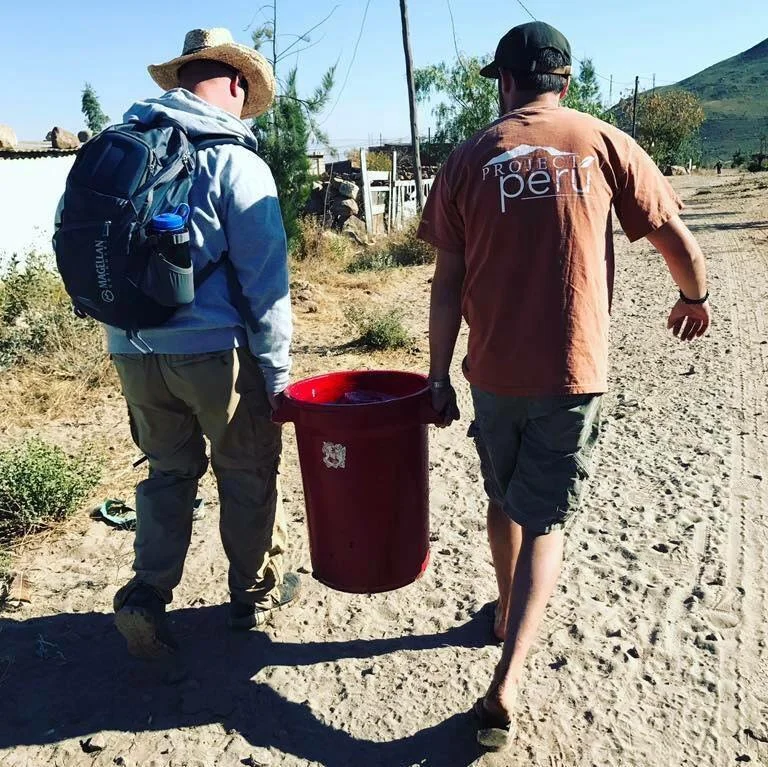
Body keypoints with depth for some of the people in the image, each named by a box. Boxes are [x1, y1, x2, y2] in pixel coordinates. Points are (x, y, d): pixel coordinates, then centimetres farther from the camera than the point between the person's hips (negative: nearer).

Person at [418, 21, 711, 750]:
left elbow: (447, 282, -1)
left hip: (493, 371, 1)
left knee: (503, 499, 24)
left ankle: (508, 613, 44)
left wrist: (438, 374, 5)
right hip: (572, 370, -1)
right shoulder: (604, 144, 1)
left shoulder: (469, 158, 2)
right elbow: (677, 241, 4)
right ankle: (506, 682, 1)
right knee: (543, 520, 10)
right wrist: (694, 297, 24)